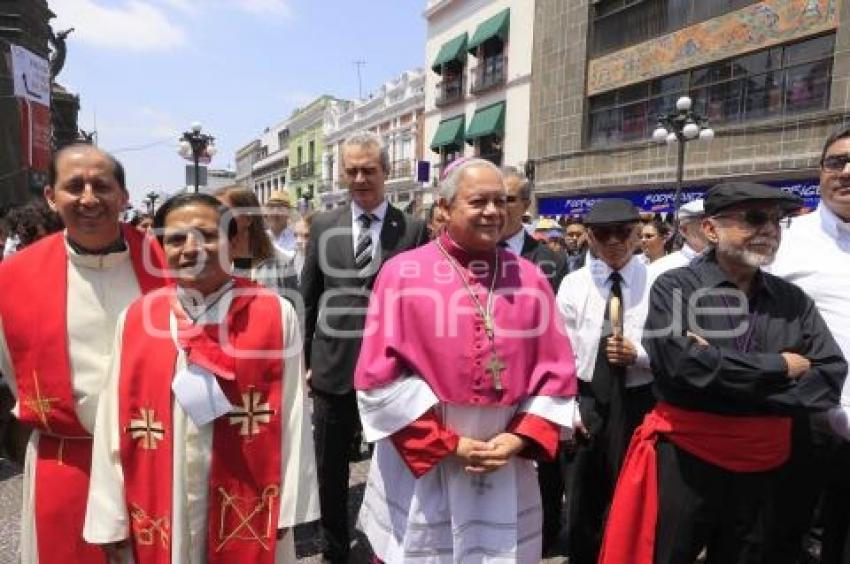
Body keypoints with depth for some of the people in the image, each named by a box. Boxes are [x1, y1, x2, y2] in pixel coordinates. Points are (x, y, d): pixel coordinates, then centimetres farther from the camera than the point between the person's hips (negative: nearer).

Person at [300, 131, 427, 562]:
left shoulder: (413, 230, -3)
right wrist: (306, 360, 4)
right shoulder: (323, 226, 4)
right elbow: (308, 300, 7)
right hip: (333, 367, 2)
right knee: (329, 468, 17)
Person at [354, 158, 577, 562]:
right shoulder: (402, 273, -8)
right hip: (418, 464, -2)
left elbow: (557, 373, 4)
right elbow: (381, 375, -10)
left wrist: (521, 438, -8)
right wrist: (446, 443, -11)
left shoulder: (530, 280, 2)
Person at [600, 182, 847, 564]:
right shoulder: (675, 287, -8)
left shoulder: (793, 300, 4)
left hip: (764, 467, 4)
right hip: (684, 459, -4)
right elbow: (679, 362, -23)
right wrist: (779, 367, -13)